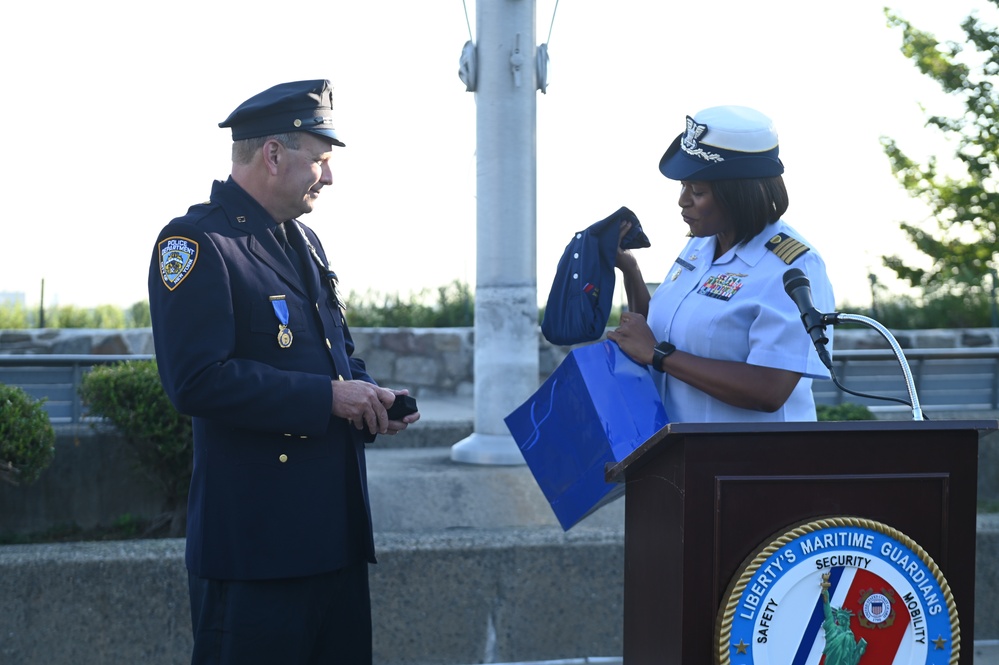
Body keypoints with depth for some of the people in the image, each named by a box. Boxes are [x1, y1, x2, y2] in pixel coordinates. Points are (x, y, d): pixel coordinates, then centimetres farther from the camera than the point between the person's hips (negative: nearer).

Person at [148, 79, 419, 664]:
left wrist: (368, 397, 5)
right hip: (256, 539, -8)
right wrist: (327, 397, -19)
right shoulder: (195, 242, -11)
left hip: (336, 526, 9)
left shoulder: (306, 242, 17)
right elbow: (198, 380, -22)